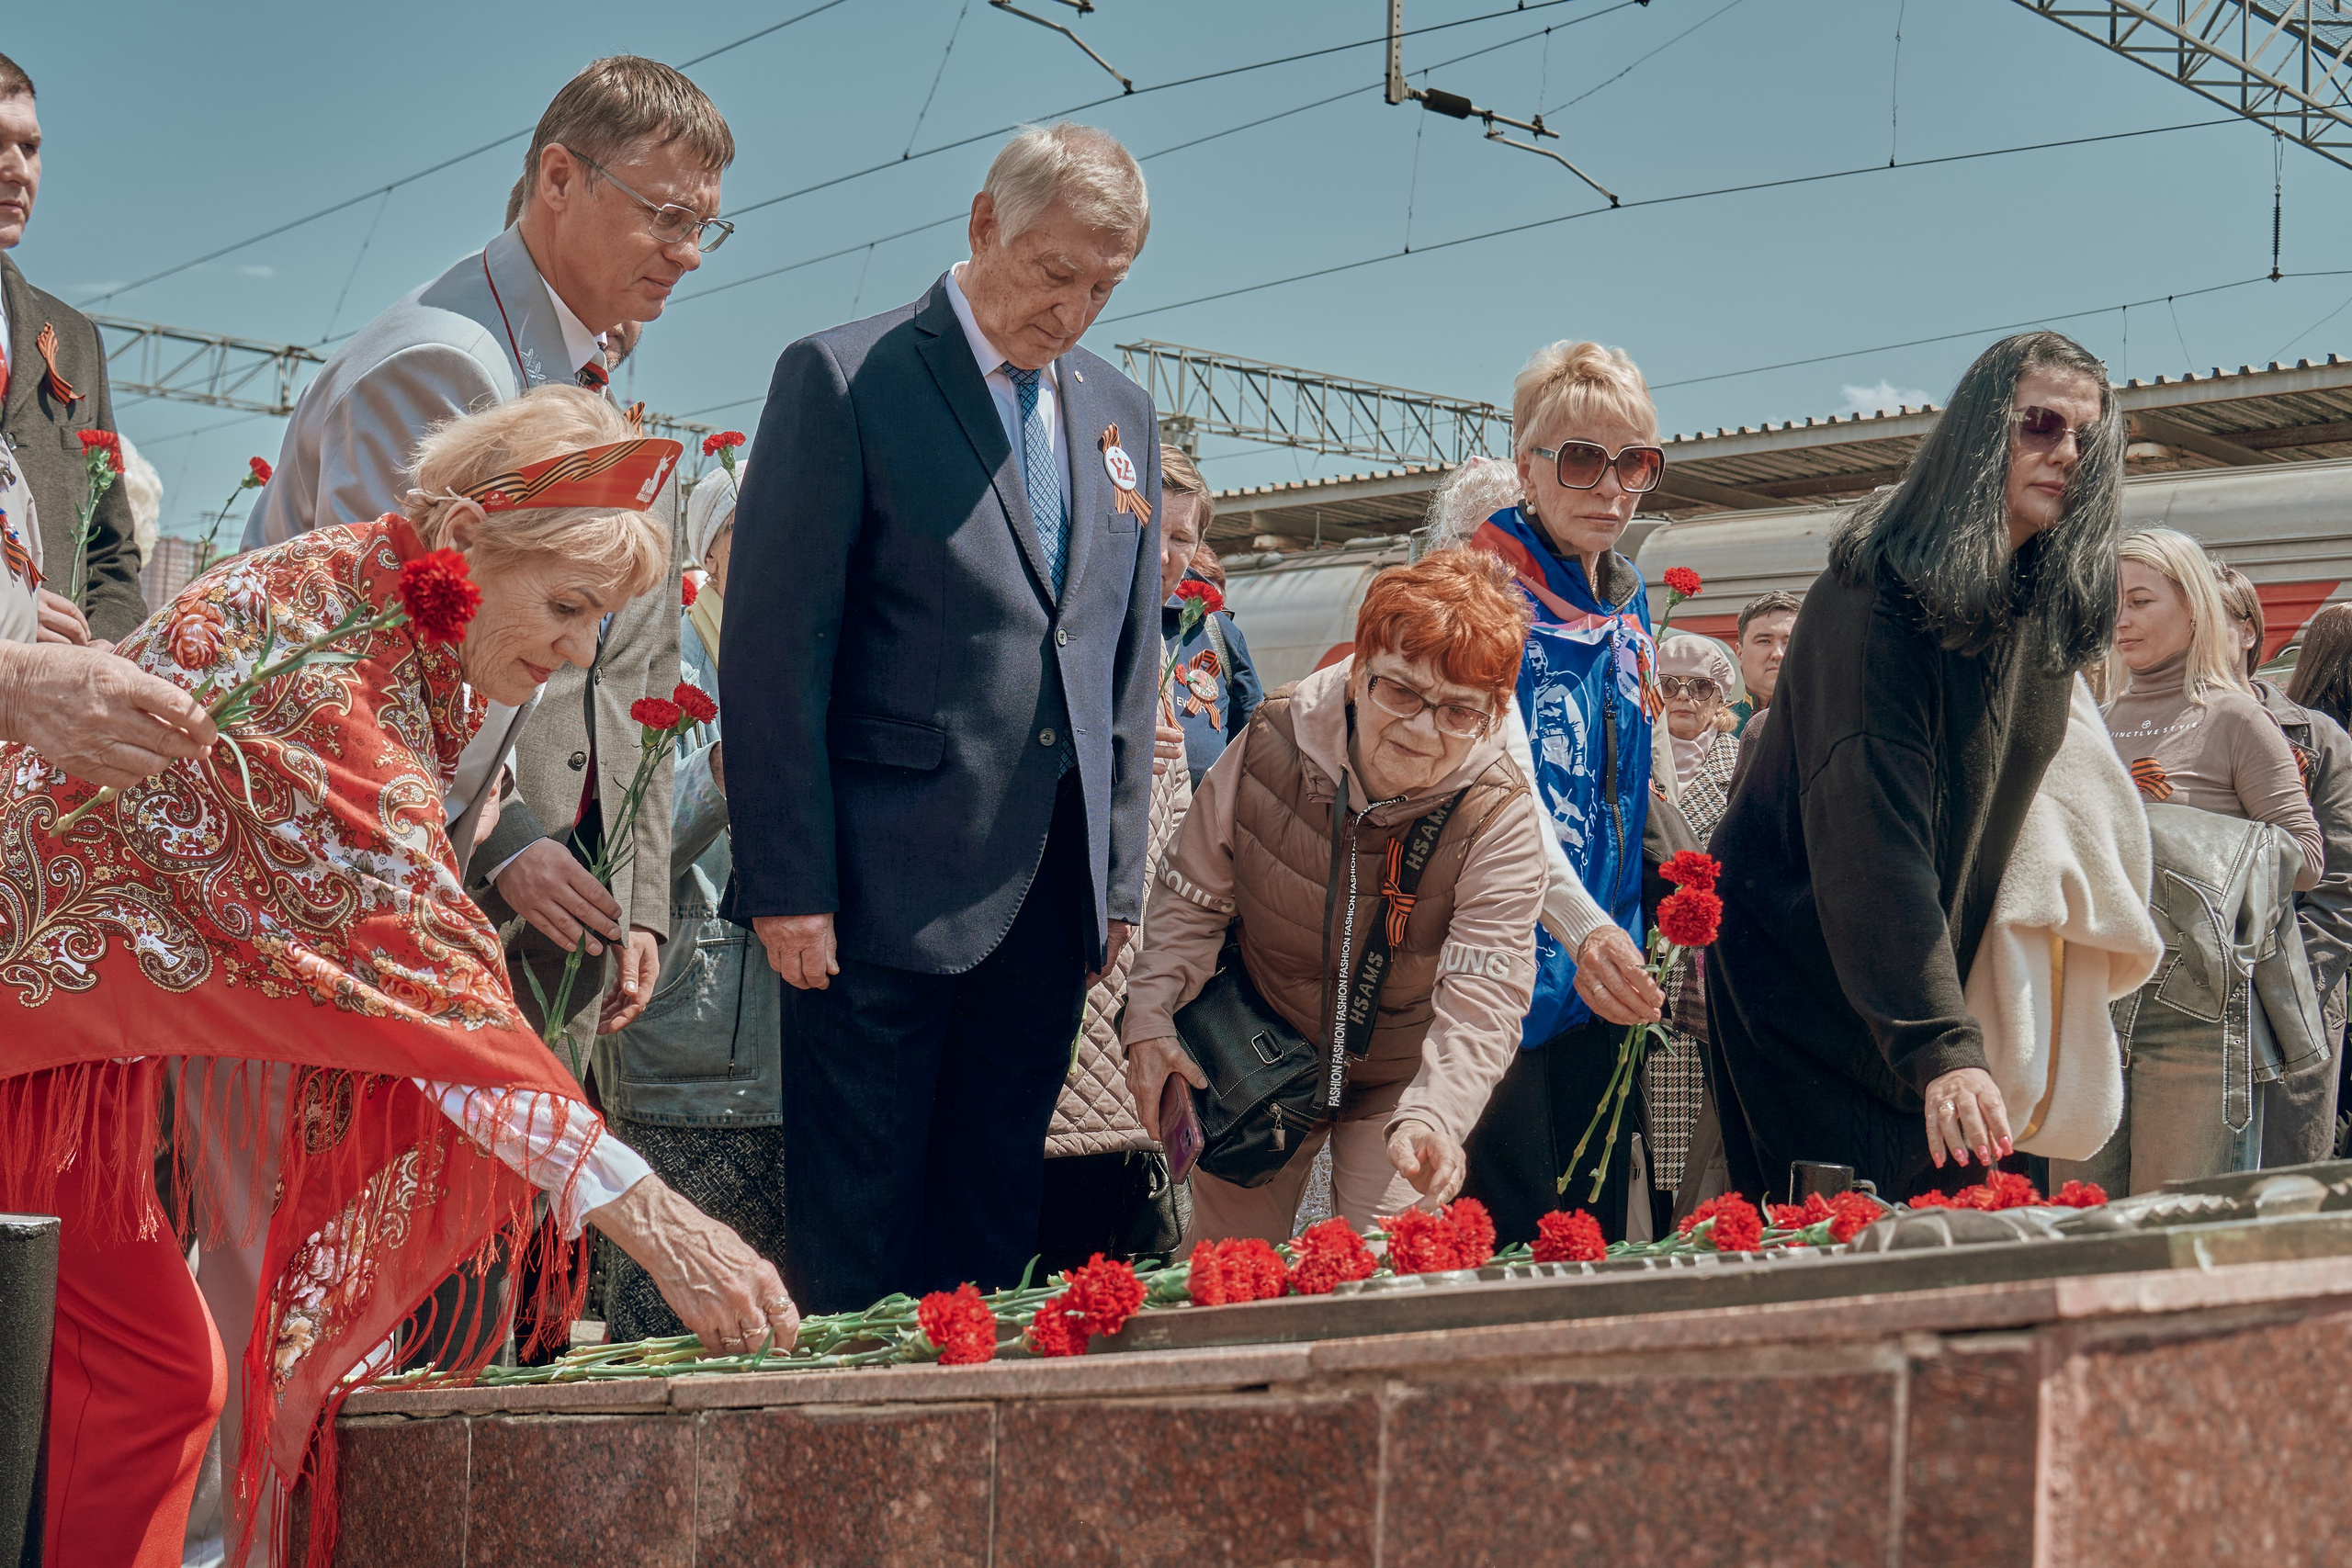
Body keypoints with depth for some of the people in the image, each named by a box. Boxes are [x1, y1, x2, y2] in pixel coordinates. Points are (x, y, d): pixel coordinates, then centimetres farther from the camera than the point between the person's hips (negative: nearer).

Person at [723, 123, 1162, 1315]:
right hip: (884, 890, -6)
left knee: (993, 1230, 12)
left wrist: (1118, 880, 12)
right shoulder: (843, 379, -4)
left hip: (1050, 893, 6)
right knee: (856, 1243, -1)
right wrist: (788, 882, -13)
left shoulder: (1121, 416, 15)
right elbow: (774, 649, -8)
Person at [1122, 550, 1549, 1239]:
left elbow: (1482, 1000, -29)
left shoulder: (1501, 818, -25)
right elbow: (1192, 897, -4)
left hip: (1400, 1078, -2)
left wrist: (1432, 1116, -45)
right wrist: (1151, 1017, -14)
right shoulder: (1270, 746, -19)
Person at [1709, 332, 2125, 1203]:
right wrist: (1939, 1046, -38)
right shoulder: (1880, 592, -20)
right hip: (1802, 961, -7)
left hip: (1944, 962, 7)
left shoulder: (2052, 608, 4)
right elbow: (1873, 838, -29)